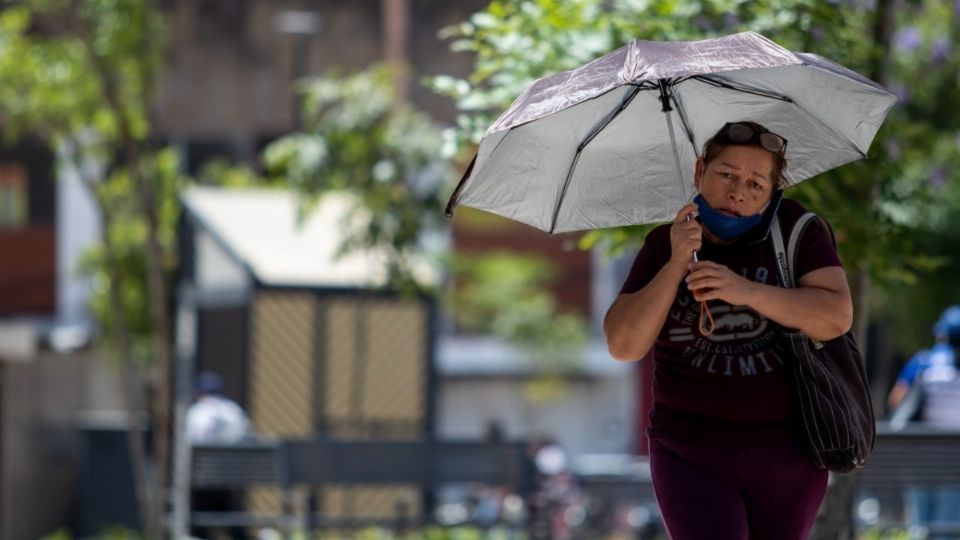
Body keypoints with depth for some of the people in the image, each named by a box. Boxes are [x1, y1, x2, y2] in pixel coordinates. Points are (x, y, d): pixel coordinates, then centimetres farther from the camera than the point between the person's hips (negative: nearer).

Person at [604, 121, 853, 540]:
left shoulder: (794, 229, -4)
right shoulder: (664, 246, 0)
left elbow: (837, 317, -15)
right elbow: (623, 345, -8)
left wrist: (744, 290, -27)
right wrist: (676, 265, -19)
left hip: (790, 453, 1)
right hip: (693, 454, -1)